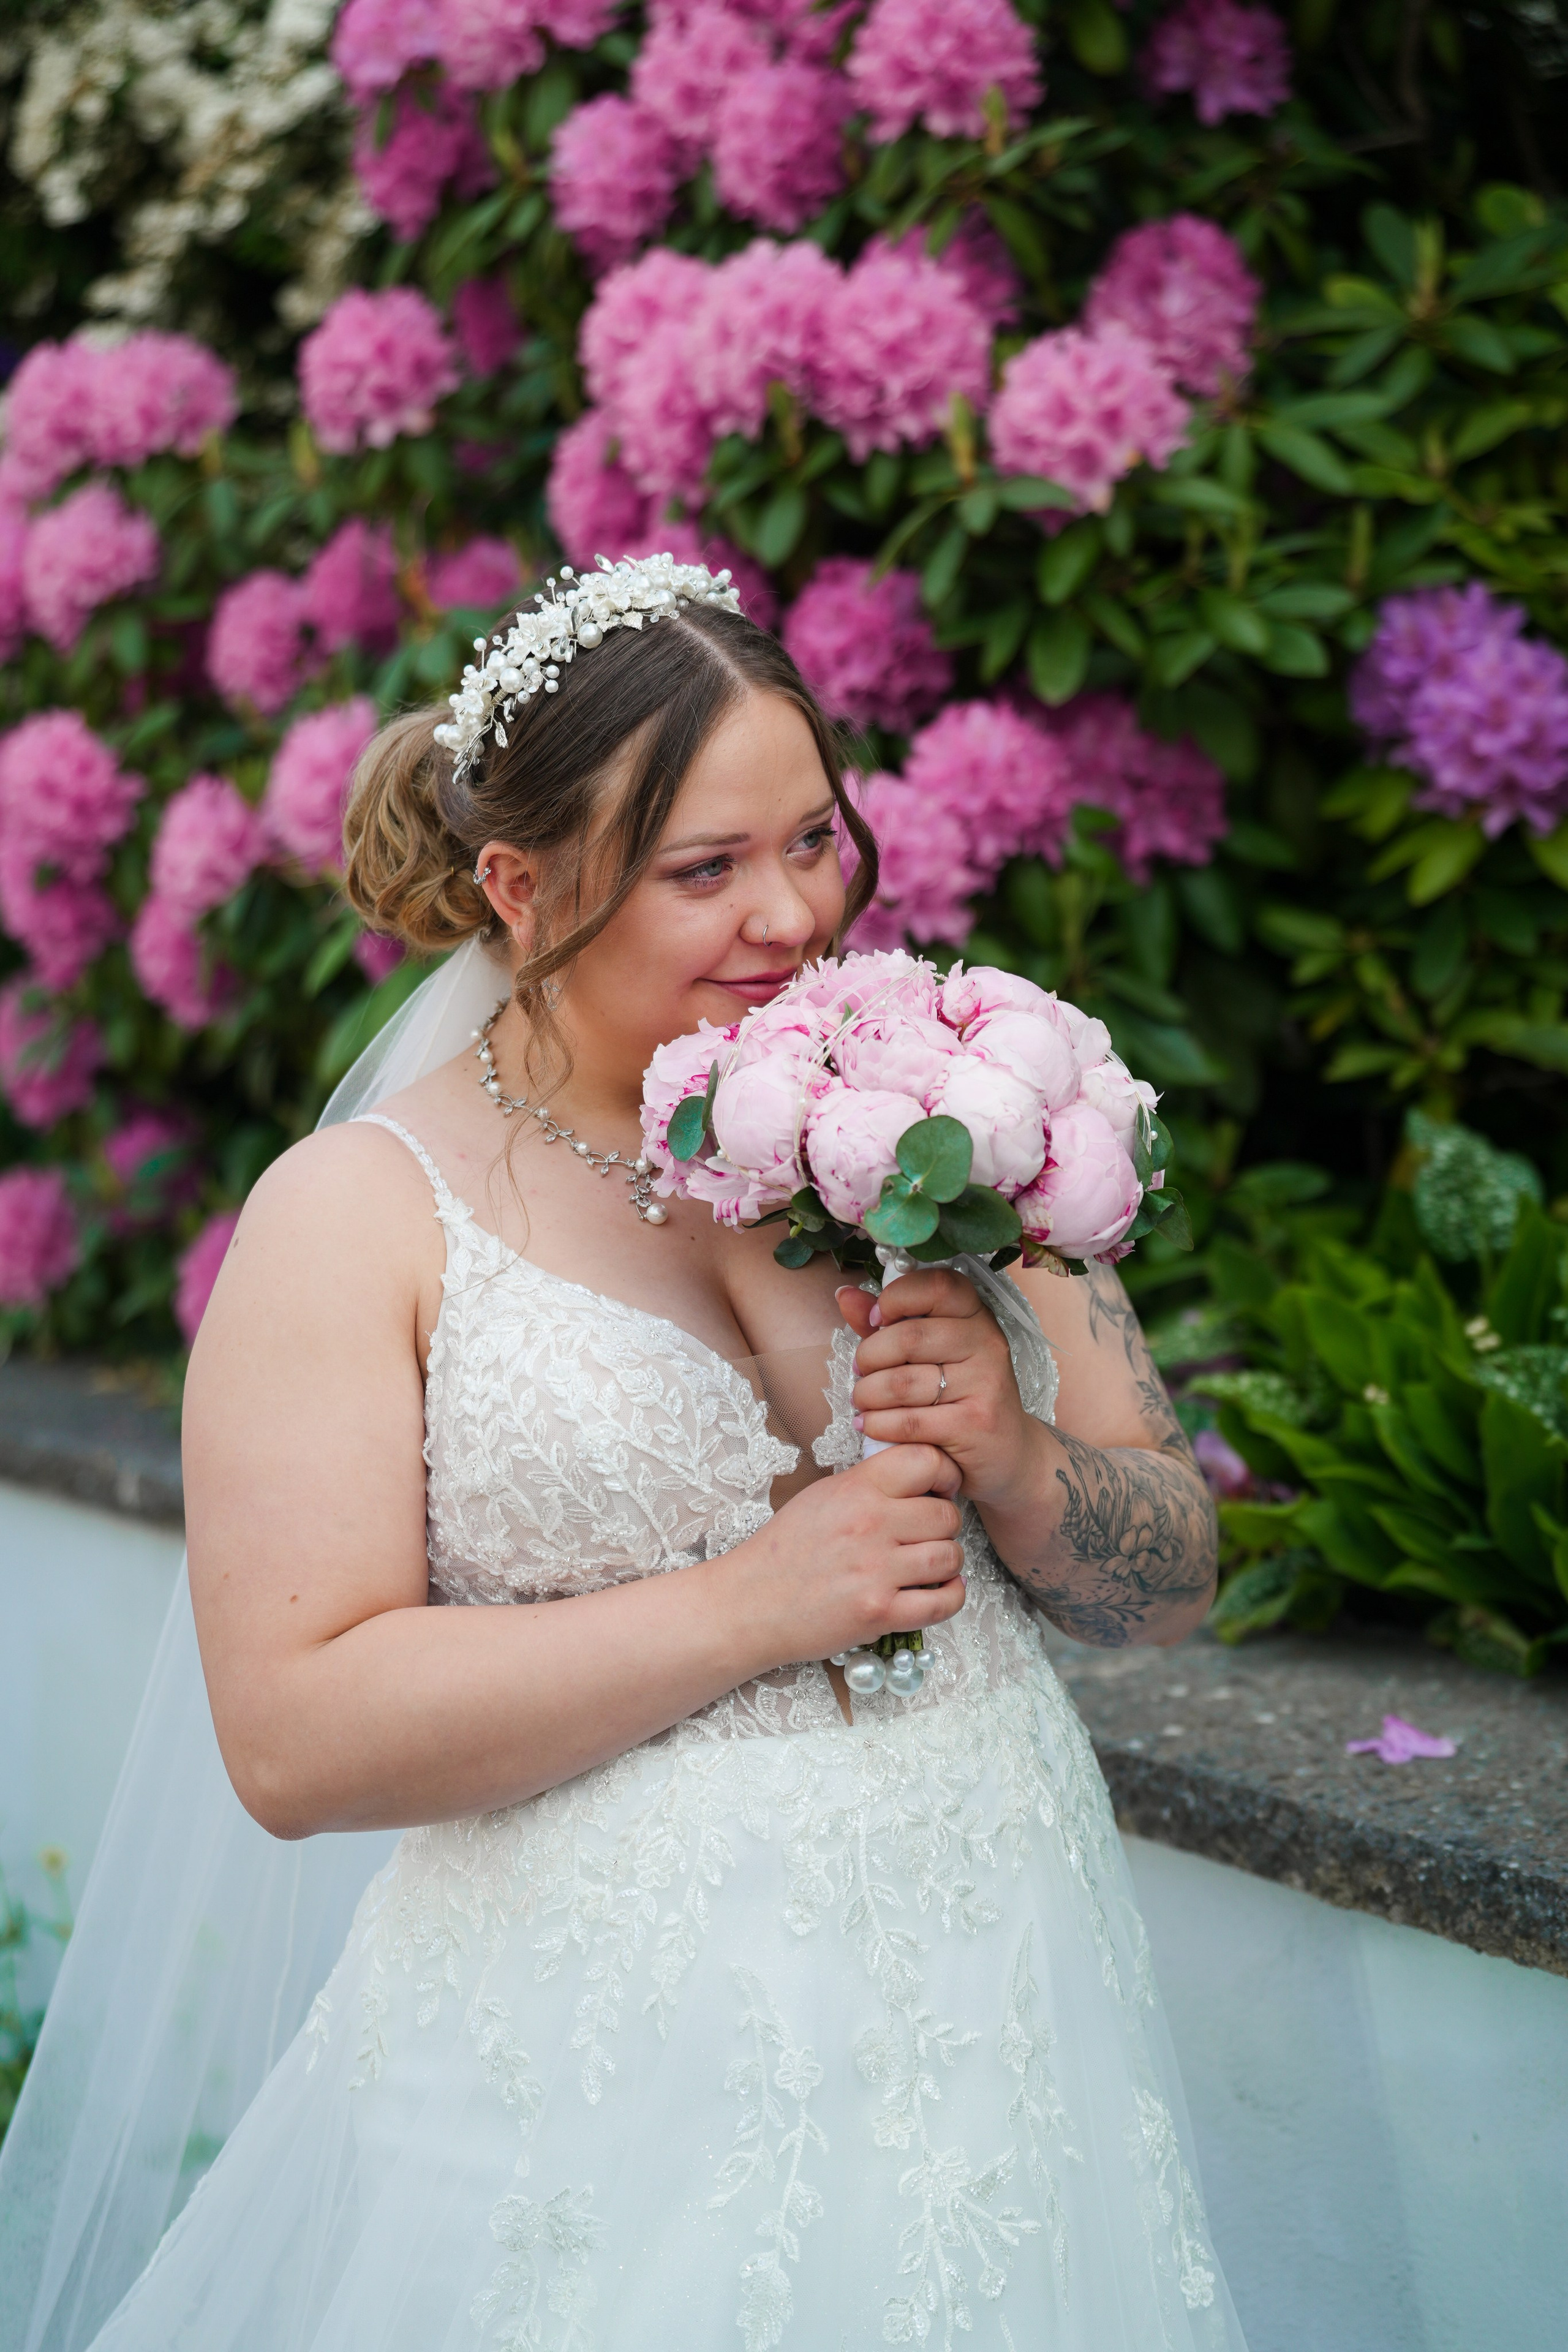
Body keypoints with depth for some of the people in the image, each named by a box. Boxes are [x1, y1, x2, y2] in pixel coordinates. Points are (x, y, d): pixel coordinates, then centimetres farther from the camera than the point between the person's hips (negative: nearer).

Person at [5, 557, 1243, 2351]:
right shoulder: (358, 1212, -6)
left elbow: (1173, 1582, 8)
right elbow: (295, 1737, -15)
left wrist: (1018, 1468, -13)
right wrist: (750, 1606, -18)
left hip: (993, 2024, 4)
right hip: (606, 2081, -3)